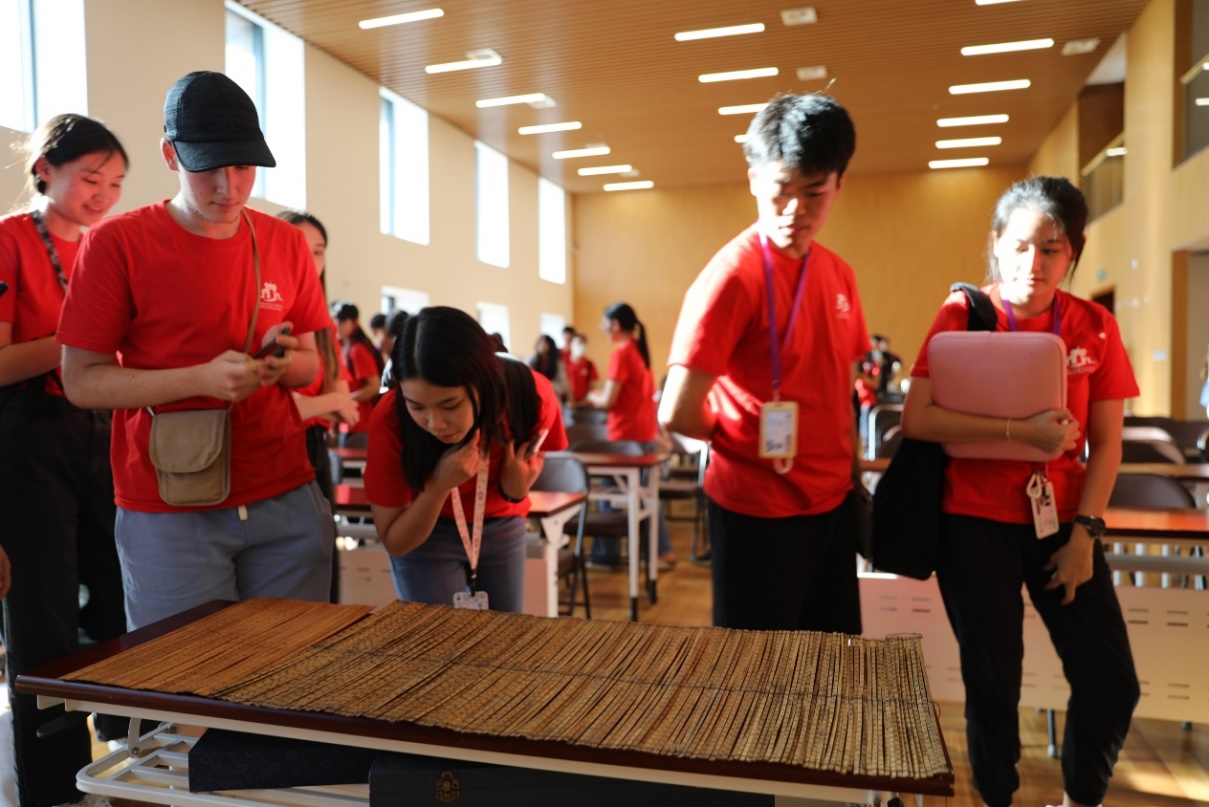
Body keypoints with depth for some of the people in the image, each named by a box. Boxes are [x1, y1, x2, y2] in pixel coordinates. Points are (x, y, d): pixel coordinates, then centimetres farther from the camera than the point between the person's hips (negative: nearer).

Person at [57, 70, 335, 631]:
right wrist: (200, 379, -18)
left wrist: (286, 361, -9)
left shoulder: (286, 243, 6)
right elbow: (80, 381, -6)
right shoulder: (116, 243, -5)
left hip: (286, 497, 3)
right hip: (169, 513, -3)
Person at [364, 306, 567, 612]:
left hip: (503, 527, 2)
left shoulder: (531, 394, -28)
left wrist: (516, 489, -27)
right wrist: (439, 485, -37)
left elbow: (531, 459, -5)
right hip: (424, 533, -2)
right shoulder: (391, 419, -31)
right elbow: (395, 543, -21)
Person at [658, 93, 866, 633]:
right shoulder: (735, 273, -17)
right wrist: (747, 441, -5)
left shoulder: (839, 274, 5)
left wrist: (850, 468, 5)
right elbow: (677, 414, -22)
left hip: (831, 503, 7)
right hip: (760, 511, -7)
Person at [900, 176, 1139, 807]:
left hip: (1061, 520, 3)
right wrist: (1022, 431, -24)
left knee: (1112, 682, 5)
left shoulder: (1094, 327, 1)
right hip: (975, 522, -3)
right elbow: (916, 420, -18)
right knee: (994, 682, 5)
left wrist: (1084, 533, -5)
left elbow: (1105, 443, 3)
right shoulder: (962, 317, -8)